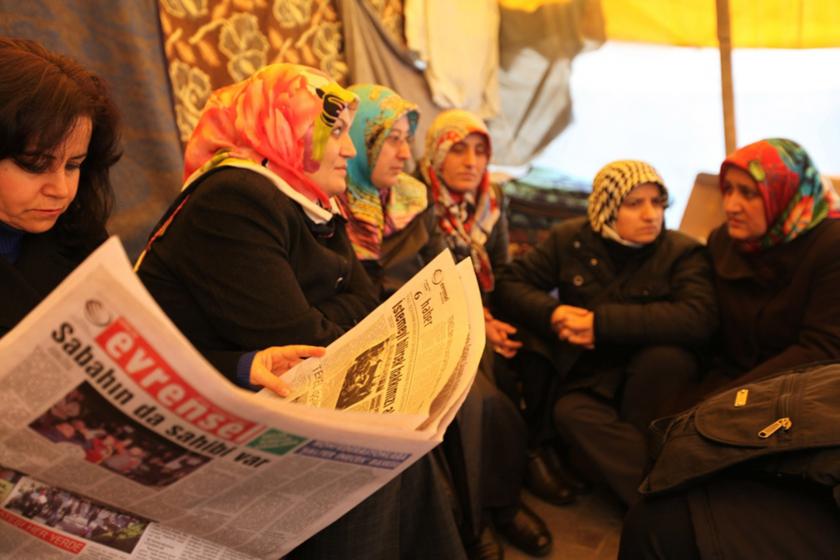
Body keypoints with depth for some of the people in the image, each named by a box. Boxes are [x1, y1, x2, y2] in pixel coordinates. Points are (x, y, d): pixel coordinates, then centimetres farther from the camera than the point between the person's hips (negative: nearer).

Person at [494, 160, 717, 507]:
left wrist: (603, 322, -31)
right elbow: (510, 284, 3)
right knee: (570, 413, -31)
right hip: (587, 375, 1)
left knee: (667, 356, -33)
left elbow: (698, 318, -25)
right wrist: (552, 313, -19)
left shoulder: (682, 252, -7)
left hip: (650, 378, 0)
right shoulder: (569, 240, 0)